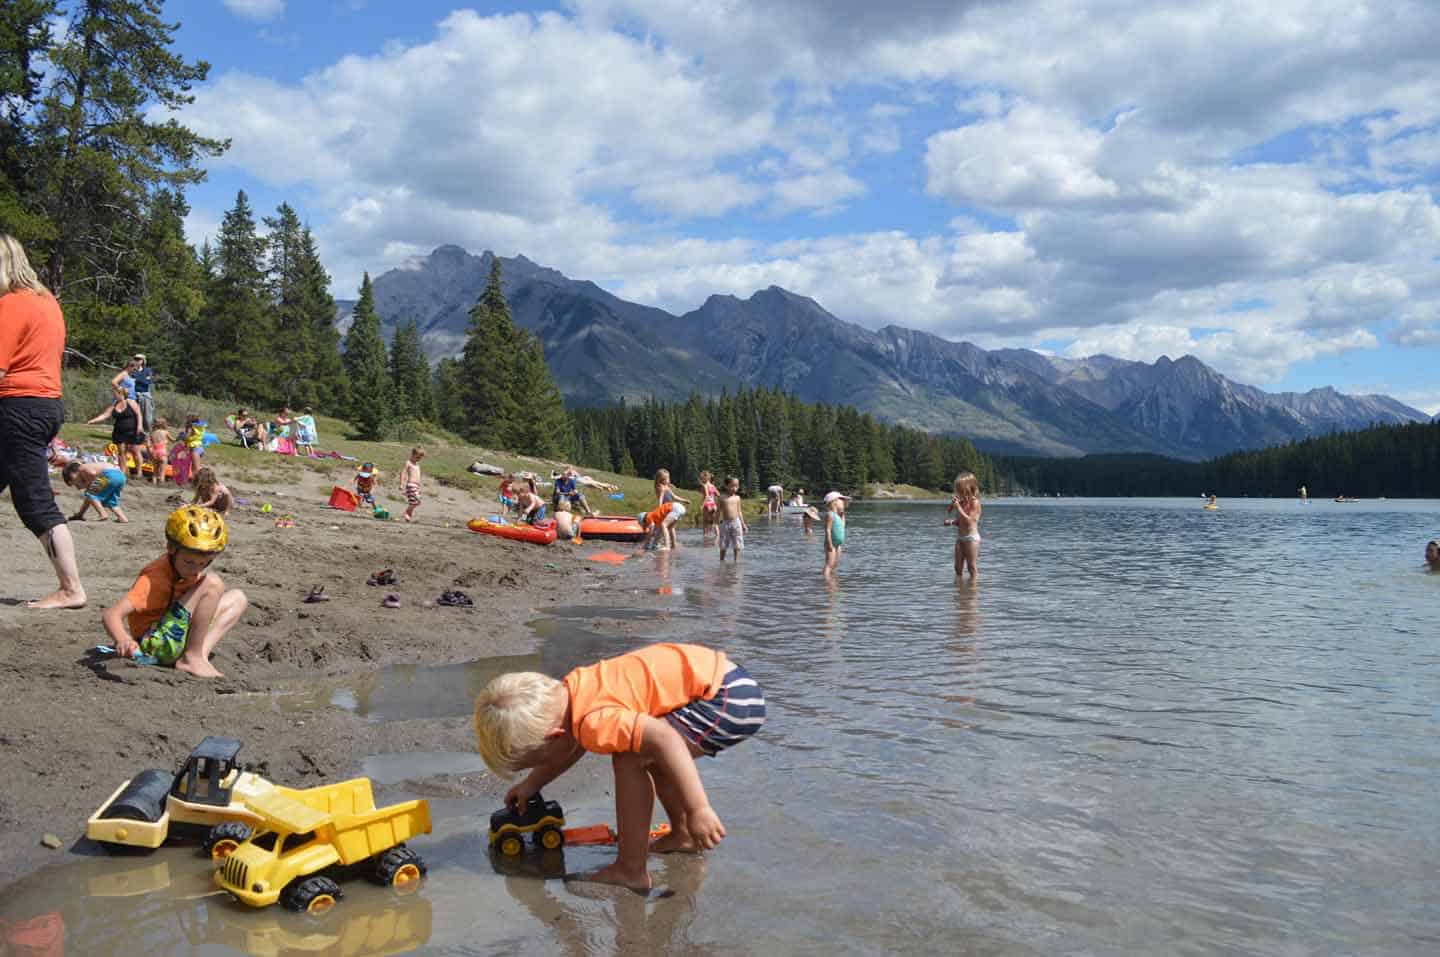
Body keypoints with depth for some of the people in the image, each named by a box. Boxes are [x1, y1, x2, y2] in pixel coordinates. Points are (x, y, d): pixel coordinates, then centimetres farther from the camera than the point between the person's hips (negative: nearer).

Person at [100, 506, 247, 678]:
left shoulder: (187, 567, 2)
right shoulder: (154, 578, -24)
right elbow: (111, 615, -34)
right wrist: (123, 640, -50)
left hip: (179, 637, 9)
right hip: (155, 644, -9)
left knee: (238, 598, 8)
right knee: (213, 584, -21)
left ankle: (202, 652, -7)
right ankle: (191, 659, -16)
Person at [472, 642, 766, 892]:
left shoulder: (595, 722, -23)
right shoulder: (568, 691, 6)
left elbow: (665, 739, -32)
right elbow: (575, 747, 26)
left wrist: (697, 810, -30)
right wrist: (530, 784, 31)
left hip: (730, 700, -10)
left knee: (629, 759, -15)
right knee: (644, 751, 27)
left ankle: (631, 871, -6)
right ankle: (683, 835, 39)